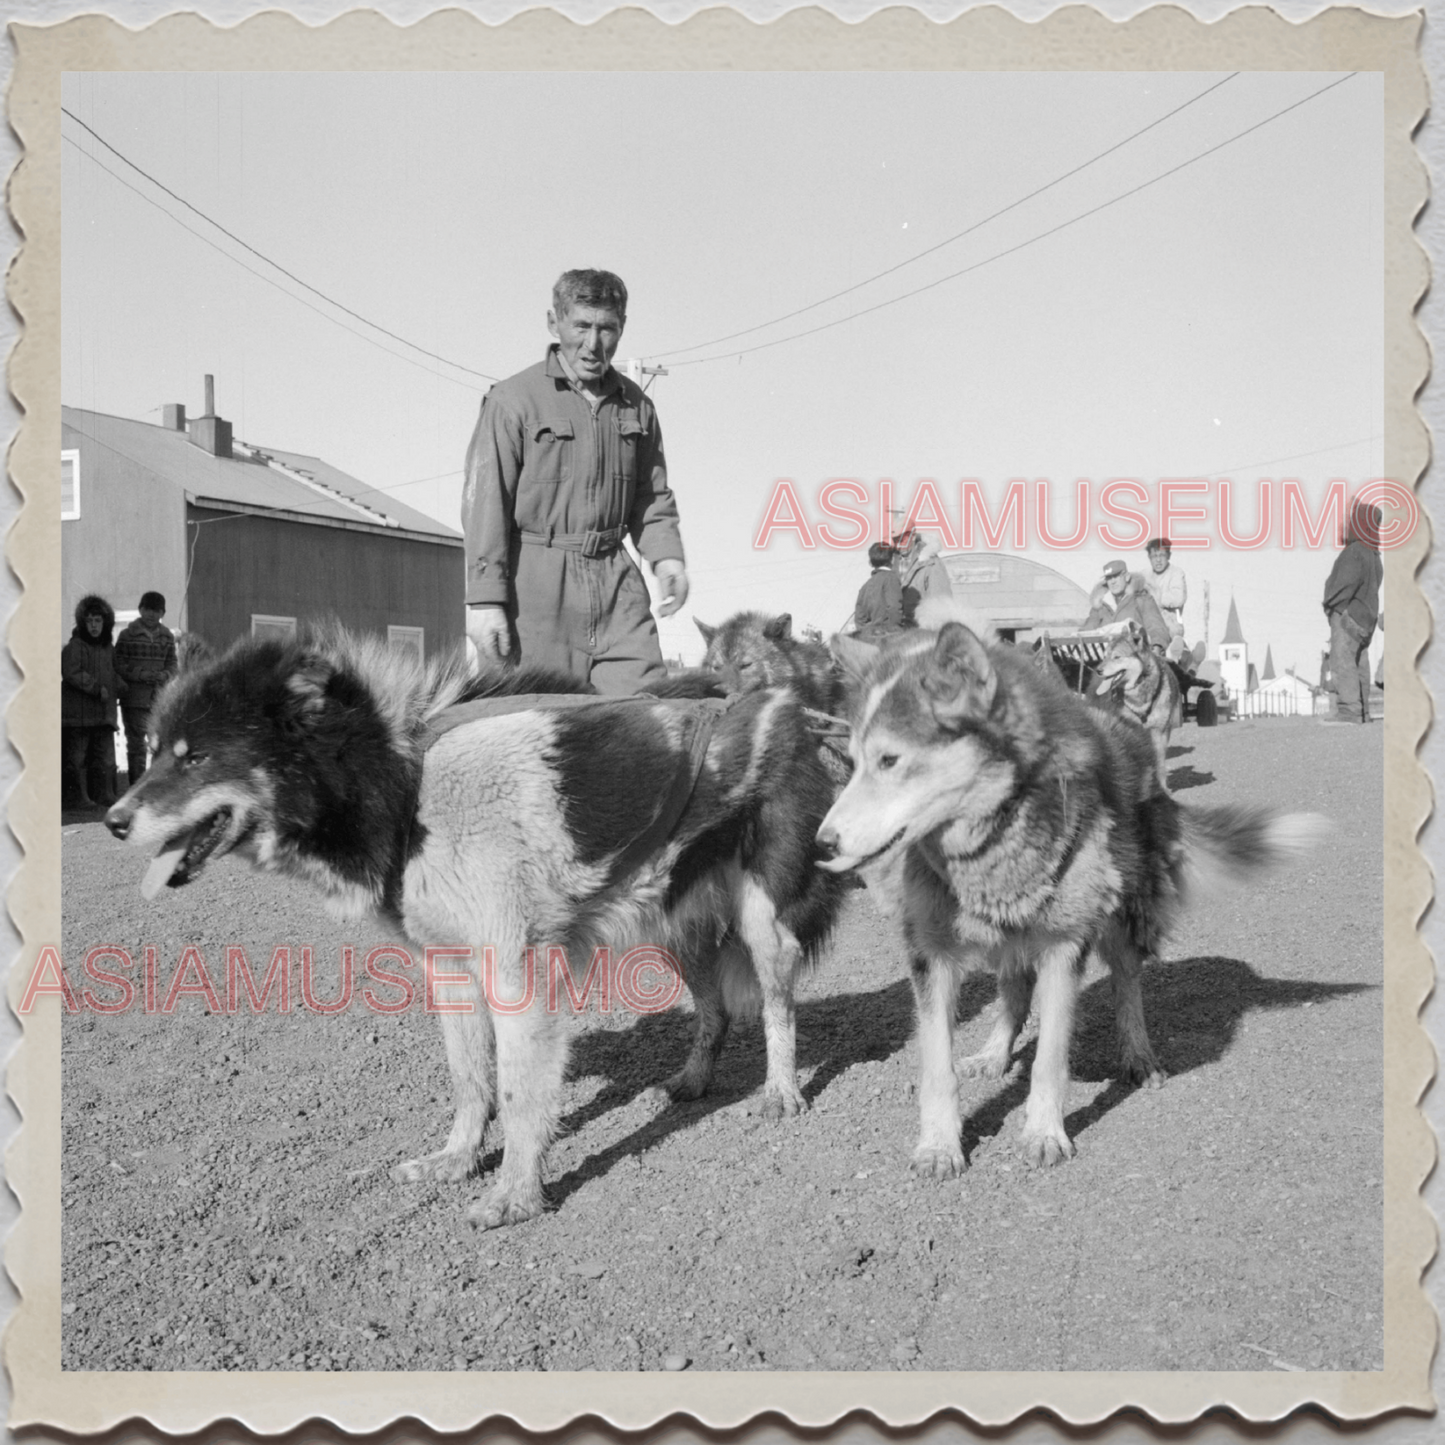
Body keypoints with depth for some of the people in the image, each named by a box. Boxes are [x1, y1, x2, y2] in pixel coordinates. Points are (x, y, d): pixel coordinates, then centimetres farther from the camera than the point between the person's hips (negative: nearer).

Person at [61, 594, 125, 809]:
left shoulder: (109, 648, 15)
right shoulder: (74, 646, -7)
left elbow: (115, 675, 24)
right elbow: (70, 673, -17)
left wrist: (118, 687, 4)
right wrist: (97, 688, -18)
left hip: (104, 712, 7)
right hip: (78, 713, -7)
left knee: (105, 757, 8)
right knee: (76, 757, -3)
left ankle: (104, 795, 14)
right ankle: (76, 796, 1)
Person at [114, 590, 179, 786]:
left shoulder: (167, 636, 10)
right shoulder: (127, 635, -2)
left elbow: (172, 664, 11)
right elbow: (119, 666, -5)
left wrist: (165, 674, -11)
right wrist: (142, 674, -18)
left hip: (160, 698, 4)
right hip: (134, 699, -4)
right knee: (136, 744, -1)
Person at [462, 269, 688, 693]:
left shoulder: (637, 406, 15)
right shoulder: (512, 400, -2)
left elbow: (652, 498, 23)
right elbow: (485, 502, -7)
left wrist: (666, 556, 3)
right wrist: (484, 599, -14)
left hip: (617, 581, 5)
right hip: (538, 586, -4)